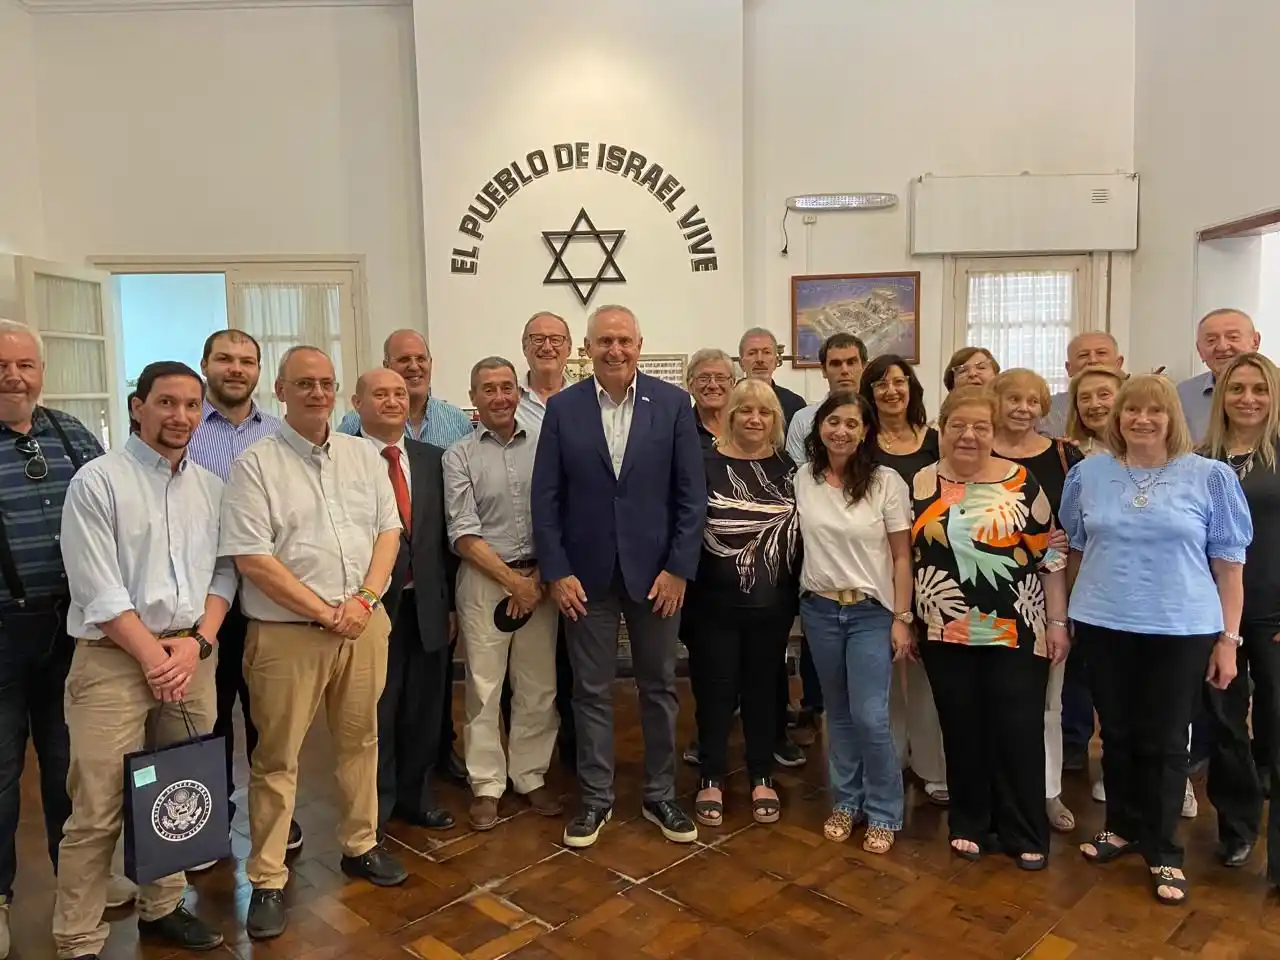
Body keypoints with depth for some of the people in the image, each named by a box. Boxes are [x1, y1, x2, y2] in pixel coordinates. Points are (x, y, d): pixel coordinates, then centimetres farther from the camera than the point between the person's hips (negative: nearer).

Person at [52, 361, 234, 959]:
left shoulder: (211, 487, 10)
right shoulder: (97, 481, -5)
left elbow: (224, 573, 9)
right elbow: (98, 589, -10)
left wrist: (197, 642, -5)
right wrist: (153, 656, -10)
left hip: (193, 654, 5)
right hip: (114, 659, -4)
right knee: (97, 812, 0)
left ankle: (162, 908, 30)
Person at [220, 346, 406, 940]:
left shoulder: (364, 455, 8)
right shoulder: (255, 465, -6)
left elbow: (389, 530, 7)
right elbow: (252, 559, -12)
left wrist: (364, 599, -8)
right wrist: (326, 613, -12)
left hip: (364, 623, 4)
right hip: (287, 631, -4)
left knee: (360, 741, 15)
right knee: (277, 758, 6)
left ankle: (359, 846, 32)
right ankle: (266, 880, 19)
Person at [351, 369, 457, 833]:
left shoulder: (431, 458, 7)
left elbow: (445, 534, 9)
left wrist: (451, 602, 9)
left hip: (428, 606, 5)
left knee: (423, 711, 17)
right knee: (374, 714, 11)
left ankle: (415, 795, 37)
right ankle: (375, 805, 31)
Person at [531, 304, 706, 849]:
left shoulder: (672, 403, -3)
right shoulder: (563, 408, -2)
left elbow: (692, 493, -3)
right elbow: (546, 497, -1)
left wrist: (679, 568, -8)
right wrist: (556, 572, -7)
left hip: (655, 570, 0)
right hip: (586, 574, 0)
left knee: (659, 687, 12)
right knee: (591, 691, 10)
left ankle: (660, 795, 29)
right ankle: (595, 797, 27)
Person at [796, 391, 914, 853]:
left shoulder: (887, 482, -9)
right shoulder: (803, 479, 1)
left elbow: (901, 557, -6)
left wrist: (902, 619, -8)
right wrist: (808, 598, 7)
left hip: (872, 612, -3)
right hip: (819, 610, 3)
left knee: (869, 717, -6)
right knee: (838, 714, 13)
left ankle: (884, 813, 14)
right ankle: (847, 802, 30)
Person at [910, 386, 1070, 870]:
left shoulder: (1021, 482, -3)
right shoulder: (922, 484, 3)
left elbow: (1050, 555, -1)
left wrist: (1057, 622, -3)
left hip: (1016, 631, -2)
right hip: (946, 633, 2)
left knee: (1018, 732, 3)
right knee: (962, 731, 11)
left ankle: (1025, 833, 20)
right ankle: (970, 824, 27)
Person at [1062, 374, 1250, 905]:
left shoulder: (1211, 476, -2)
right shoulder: (1088, 473, 4)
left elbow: (1228, 563, -1)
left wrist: (1229, 638, -3)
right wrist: (1072, 614, 12)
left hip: (1181, 631, -2)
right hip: (1103, 626, 2)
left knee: (1163, 743, 6)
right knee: (1116, 735, 14)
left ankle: (1163, 852, 22)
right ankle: (1123, 826, 33)